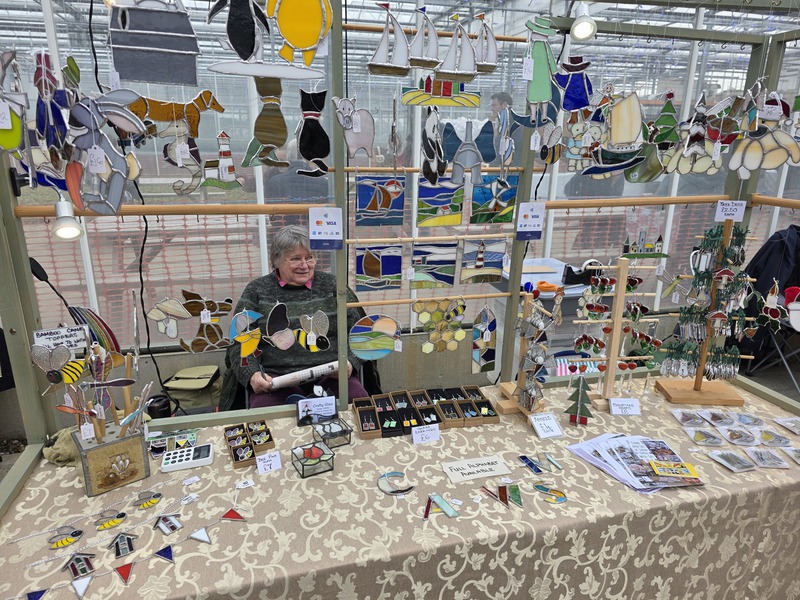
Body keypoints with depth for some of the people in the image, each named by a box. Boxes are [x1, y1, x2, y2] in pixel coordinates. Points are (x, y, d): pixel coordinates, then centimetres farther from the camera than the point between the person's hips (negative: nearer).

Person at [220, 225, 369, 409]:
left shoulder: (331, 285, 13)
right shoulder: (257, 291, 11)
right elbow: (239, 343, 9)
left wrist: (350, 362, -8)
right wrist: (252, 374, -10)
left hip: (331, 376, 1)